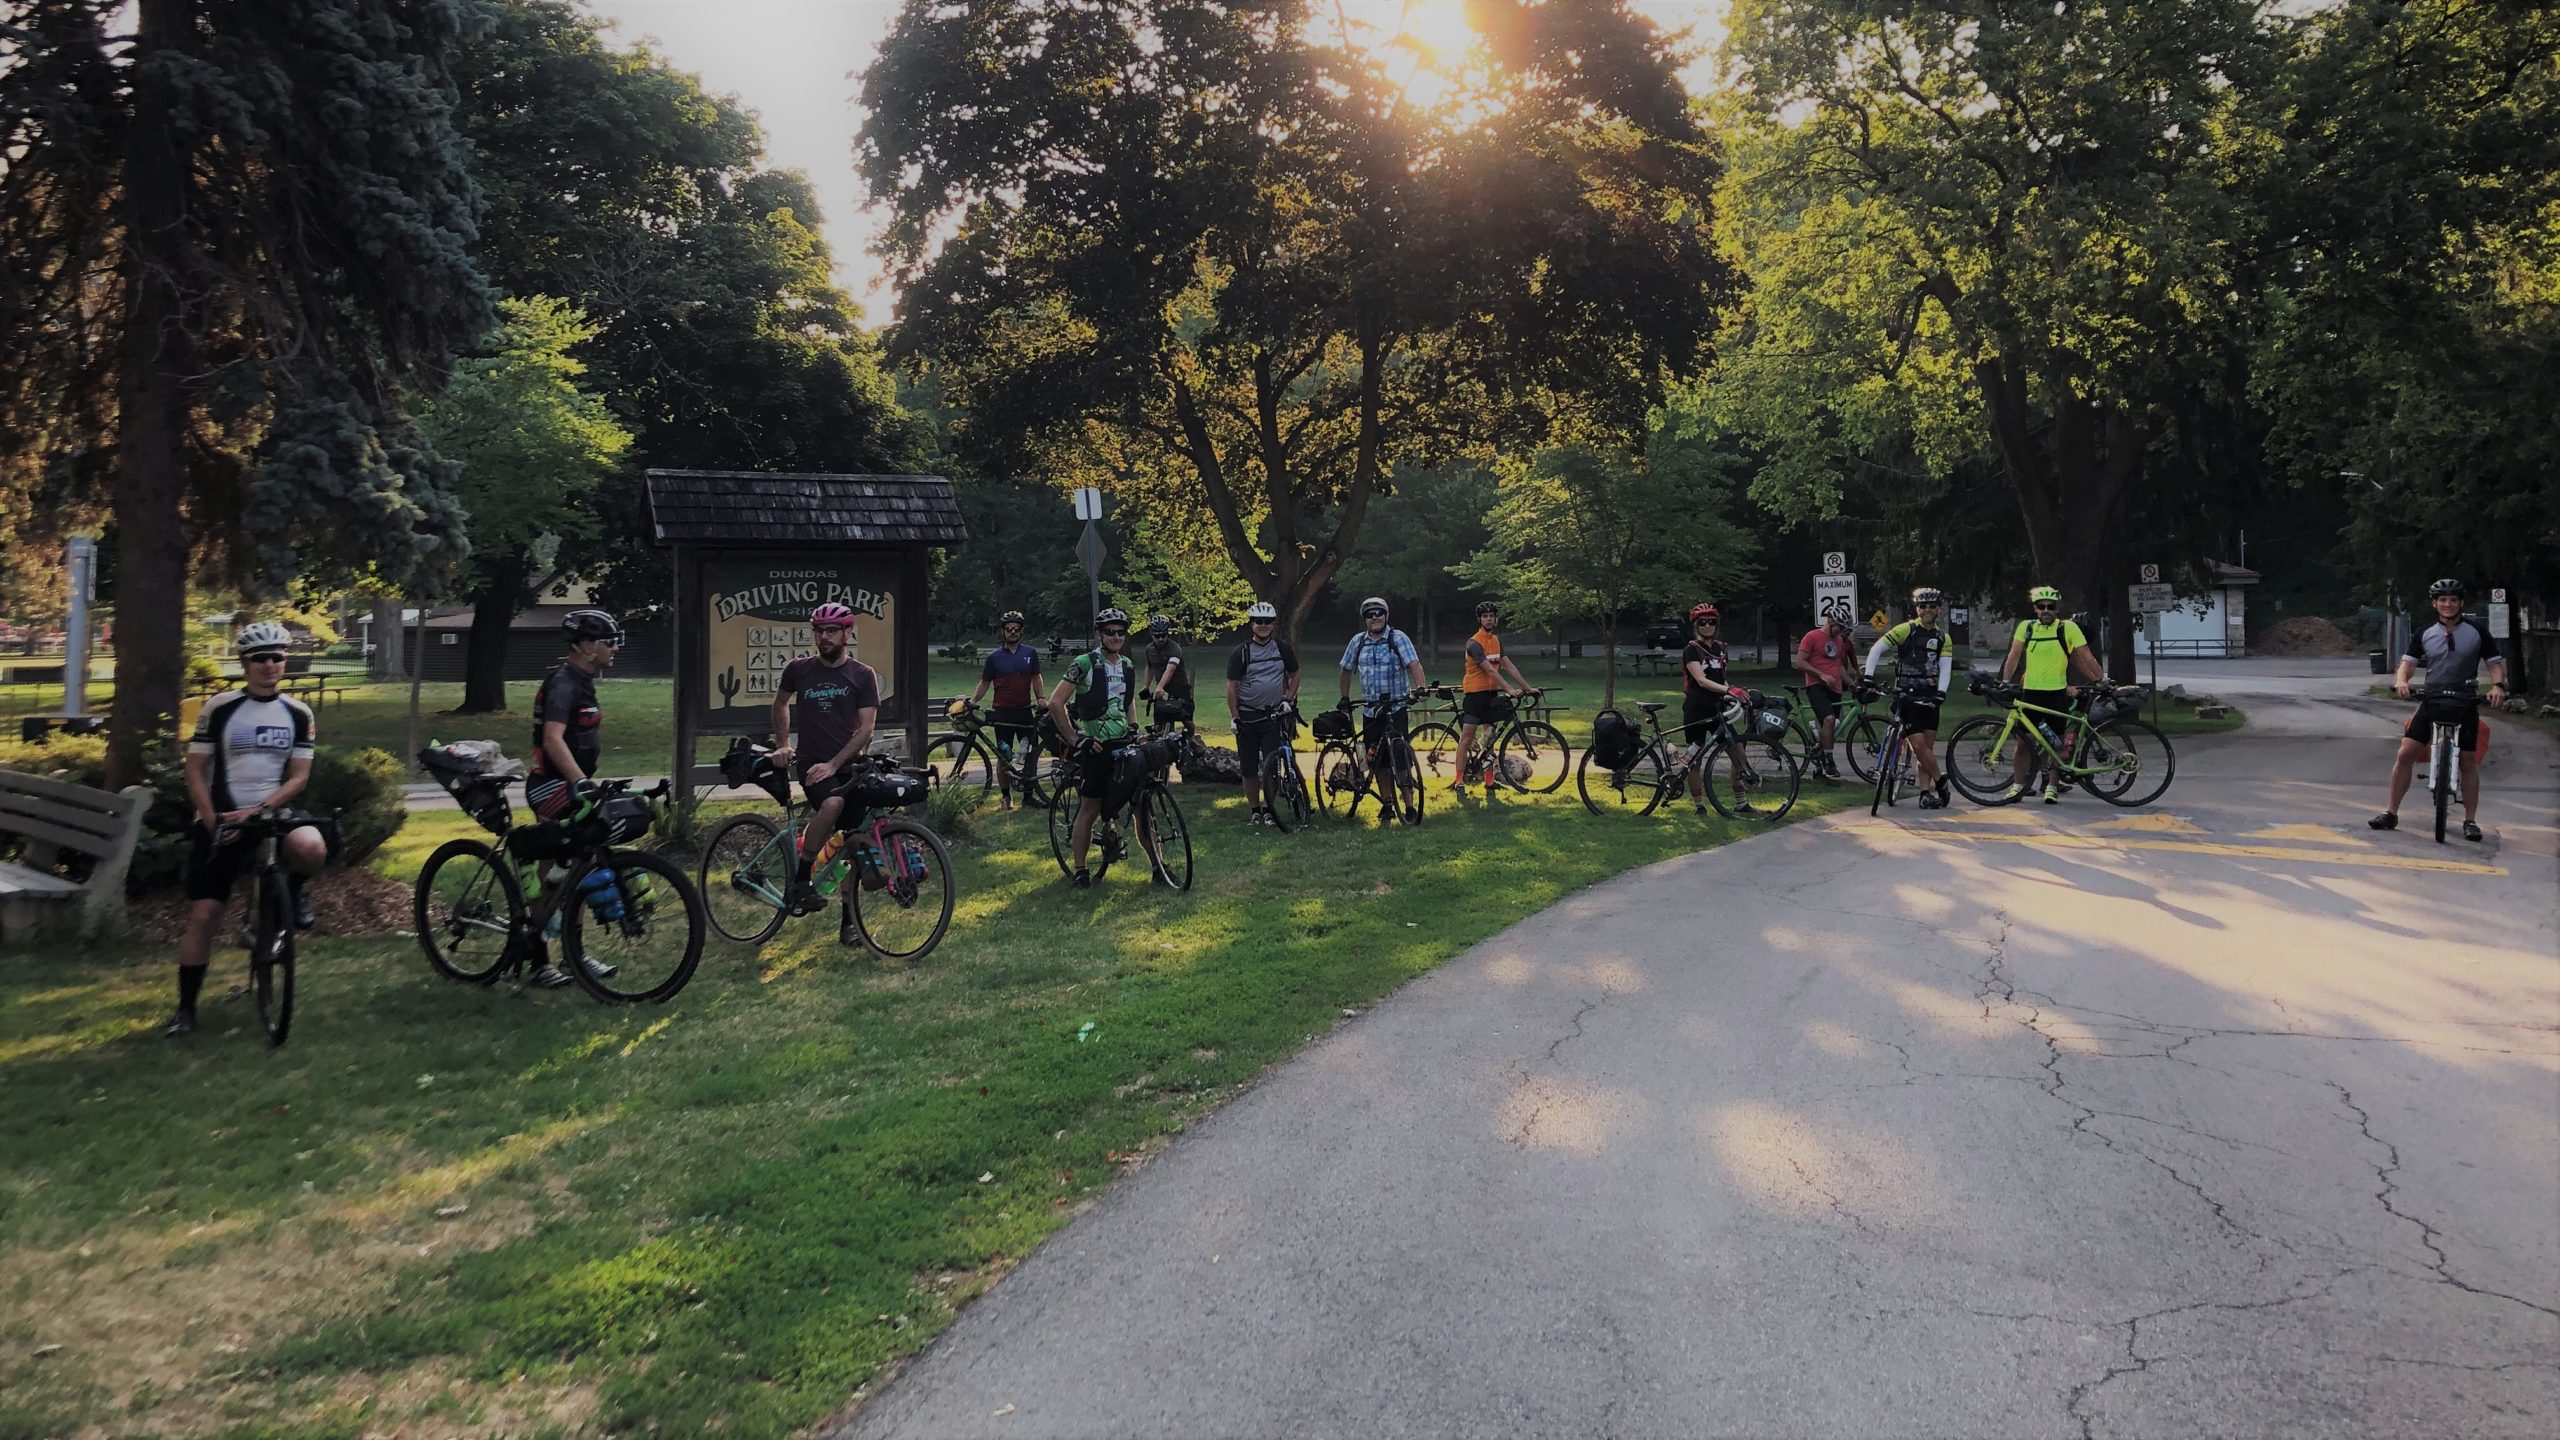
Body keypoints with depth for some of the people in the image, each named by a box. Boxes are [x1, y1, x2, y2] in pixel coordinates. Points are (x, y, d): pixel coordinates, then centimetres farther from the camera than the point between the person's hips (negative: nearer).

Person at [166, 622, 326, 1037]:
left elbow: (299, 776, -2)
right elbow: (195, 770, -1)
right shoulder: (219, 708, -4)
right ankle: (186, 1008, 12)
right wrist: (212, 820, -13)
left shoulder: (298, 714, 1)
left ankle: (294, 888, 3)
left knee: (312, 848, -35)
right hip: (221, 820, 0)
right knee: (203, 916, -3)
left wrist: (258, 810, -17)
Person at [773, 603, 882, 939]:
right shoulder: (799, 669, 3)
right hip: (812, 761, -1)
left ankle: (849, 921, 12)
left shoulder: (863, 675, -1)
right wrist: (782, 744, 15)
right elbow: (781, 703, 24)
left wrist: (833, 764, -15)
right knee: (833, 803, -35)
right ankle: (801, 878, -20)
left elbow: (865, 729, -6)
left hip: (850, 766, 1)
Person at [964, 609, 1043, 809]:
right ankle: (1005, 796, 12)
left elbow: (1036, 678, 12)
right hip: (1002, 712, -1)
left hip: (1025, 711, 1)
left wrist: (1040, 698, -2)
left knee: (1031, 753, 0)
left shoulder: (1030, 653, 6)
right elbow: (984, 683, 7)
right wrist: (971, 701, -5)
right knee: (1003, 756, 2)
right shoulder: (995, 657, 3)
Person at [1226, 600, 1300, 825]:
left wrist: (1288, 699, 3)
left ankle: (1269, 810, 7)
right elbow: (1232, 686, -2)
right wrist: (1234, 718, -7)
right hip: (1247, 718, -1)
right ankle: (1254, 810, 16)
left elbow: (1294, 676, 18)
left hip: (1273, 716, 1)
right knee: (1249, 768, 4)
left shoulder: (1282, 648, 4)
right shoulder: (1240, 652, -3)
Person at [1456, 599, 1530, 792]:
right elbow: (1489, 669, -23)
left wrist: (1527, 687, 5)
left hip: (1491, 693, 7)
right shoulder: (1474, 643, -15)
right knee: (1467, 738, -6)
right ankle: (1459, 781, -6)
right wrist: (1509, 689, -29)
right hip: (1474, 692, -7)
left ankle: (1489, 781, 10)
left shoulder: (1496, 640, 11)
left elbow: (1508, 666, 10)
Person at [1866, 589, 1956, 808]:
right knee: (1919, 745, -10)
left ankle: (1926, 793, 7)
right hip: (1907, 695, -4)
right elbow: (1876, 649, -9)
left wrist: (1940, 693, -17)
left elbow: (1945, 668, -1)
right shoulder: (1906, 630, -5)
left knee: (1928, 746, 3)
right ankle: (1940, 782, 8)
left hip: (1929, 697, 4)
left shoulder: (1943, 638, 9)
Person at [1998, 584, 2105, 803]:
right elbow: (2014, 656, 4)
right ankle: (2017, 785, 13)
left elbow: (2086, 657, -3)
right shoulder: (2026, 627, 4)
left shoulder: (2068, 628, -3)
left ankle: (2052, 787, 14)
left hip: (2057, 693, -2)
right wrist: (2005, 681, -4)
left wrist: (2102, 680, -6)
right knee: (2023, 740, 4)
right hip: (2030, 691, 2)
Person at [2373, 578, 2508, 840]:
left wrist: (2497, 685, -19)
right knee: (2405, 754, -7)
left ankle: (2470, 821, 13)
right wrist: (2401, 681, -22)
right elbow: (2407, 663, 1)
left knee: (2468, 763, 3)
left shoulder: (2477, 634, 2)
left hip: (2464, 707, -1)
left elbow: (2495, 664, 2)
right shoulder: (2424, 635, 5)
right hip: (2431, 704, 1)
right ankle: (2391, 813, 0)